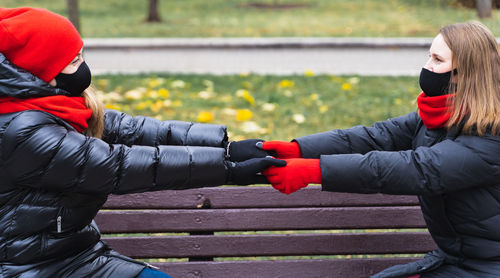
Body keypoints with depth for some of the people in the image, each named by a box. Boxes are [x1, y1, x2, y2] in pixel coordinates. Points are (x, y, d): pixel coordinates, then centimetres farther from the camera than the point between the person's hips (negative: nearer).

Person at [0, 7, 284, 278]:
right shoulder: (23, 132, -23)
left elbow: (134, 130, -5)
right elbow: (118, 165, -25)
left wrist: (227, 146, -15)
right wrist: (226, 168, -25)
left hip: (81, 251, 8)